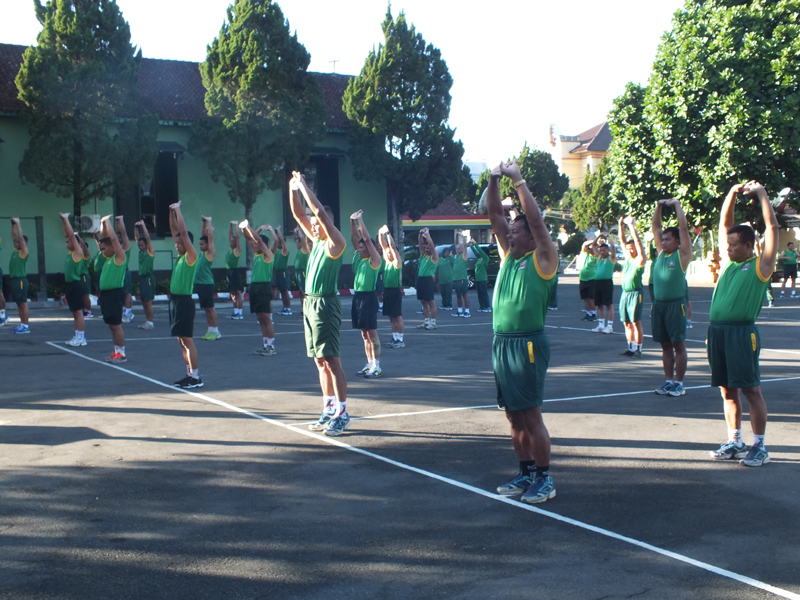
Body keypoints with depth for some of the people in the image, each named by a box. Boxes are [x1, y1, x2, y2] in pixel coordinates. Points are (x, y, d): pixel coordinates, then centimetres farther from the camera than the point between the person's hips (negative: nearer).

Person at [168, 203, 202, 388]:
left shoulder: (191, 256, -9)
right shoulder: (181, 256, 13)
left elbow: (183, 231, -16)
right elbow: (175, 230, 17)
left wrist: (177, 210, -10)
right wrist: (171, 212, 10)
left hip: (185, 301, -9)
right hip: (175, 300, 9)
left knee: (187, 340, -8)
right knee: (181, 341, 11)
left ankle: (196, 377, -4)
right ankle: (190, 374, 17)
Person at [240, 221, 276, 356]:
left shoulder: (268, 254, -6)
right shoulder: (256, 253, 15)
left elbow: (259, 240, -16)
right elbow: (249, 239, 13)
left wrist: (248, 228, -16)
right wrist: (244, 229, -2)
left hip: (264, 287, -8)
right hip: (254, 286, 8)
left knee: (266, 318, -7)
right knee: (260, 319, 9)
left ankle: (271, 347, -4)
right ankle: (265, 346, 14)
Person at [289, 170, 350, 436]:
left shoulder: (335, 243, -8)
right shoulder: (316, 240, 14)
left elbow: (321, 213, -18)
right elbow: (299, 215, 16)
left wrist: (304, 186, -13)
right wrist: (293, 190, 3)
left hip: (325, 303, -9)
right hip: (310, 302, 9)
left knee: (331, 360, -9)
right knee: (320, 361, 11)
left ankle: (342, 414, -6)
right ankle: (329, 410, 17)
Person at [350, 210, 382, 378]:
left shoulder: (374, 260, -8)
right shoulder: (358, 257, 12)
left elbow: (367, 239, -15)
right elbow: (354, 239, 10)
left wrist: (360, 220, -13)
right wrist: (352, 221, -1)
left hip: (369, 297, -8)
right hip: (358, 296, 8)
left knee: (372, 333, -6)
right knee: (364, 334, 10)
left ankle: (376, 366, -4)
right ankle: (369, 364, 15)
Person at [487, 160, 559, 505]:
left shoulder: (543, 258, -4)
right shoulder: (508, 255, 14)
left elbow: (535, 218, -15)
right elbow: (495, 215, 11)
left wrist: (518, 181, -13)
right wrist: (494, 180, -1)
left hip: (527, 344, -7)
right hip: (501, 343, 7)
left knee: (530, 414, -5)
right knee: (514, 415, 11)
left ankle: (544, 479, 4)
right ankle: (526, 474, 22)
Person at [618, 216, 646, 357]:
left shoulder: (640, 259, -5)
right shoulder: (627, 258, 14)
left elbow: (638, 241, -14)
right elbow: (622, 241, 16)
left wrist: (631, 225, -14)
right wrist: (621, 226, 7)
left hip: (635, 293, -7)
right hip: (625, 293, 7)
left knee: (636, 321, -7)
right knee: (627, 322, 7)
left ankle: (638, 349, -4)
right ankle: (631, 348, 12)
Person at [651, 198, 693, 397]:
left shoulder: (682, 254, -2)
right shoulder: (661, 252, 12)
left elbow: (683, 228, -8)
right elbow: (656, 227, 15)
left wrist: (677, 205, -4)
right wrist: (659, 206, 9)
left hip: (675, 304, -6)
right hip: (658, 304, 6)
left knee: (678, 345, -1)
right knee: (665, 345, 10)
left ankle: (679, 384, 3)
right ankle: (669, 381, 16)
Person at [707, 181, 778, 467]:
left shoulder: (760, 266, 0)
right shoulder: (729, 261, 15)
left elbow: (772, 226, -4)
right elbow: (724, 222, 19)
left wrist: (761, 193, -1)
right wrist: (733, 193, 11)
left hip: (742, 332, -6)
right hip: (717, 330, 7)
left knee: (750, 389, -3)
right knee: (727, 389, 11)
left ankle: (760, 447, 3)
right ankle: (734, 442, 20)